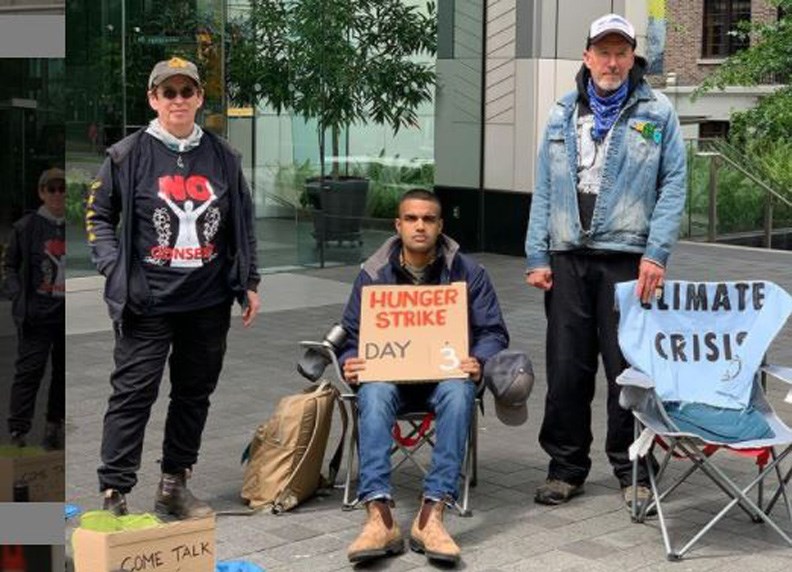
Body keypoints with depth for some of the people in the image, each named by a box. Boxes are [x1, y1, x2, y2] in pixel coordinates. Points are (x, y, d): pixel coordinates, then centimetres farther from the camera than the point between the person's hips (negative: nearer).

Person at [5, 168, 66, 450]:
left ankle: (54, 425, 23)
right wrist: (18, 296, -7)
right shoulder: (26, 226, -1)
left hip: (70, 315, 3)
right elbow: (10, 265, 5)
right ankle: (18, 431, -3)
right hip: (37, 313, -3)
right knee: (29, 370, -5)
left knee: (64, 371, 11)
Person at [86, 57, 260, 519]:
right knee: (133, 395, -5)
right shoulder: (128, 155, -3)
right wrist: (116, 271, -9)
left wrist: (250, 283, 12)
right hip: (148, 303, -4)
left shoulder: (223, 158, 8)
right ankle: (114, 494, 0)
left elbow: (243, 223, 15)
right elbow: (99, 217, 3)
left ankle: (175, 485, 26)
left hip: (209, 303, 4)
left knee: (195, 394, 12)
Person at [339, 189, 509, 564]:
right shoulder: (373, 274, 8)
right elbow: (351, 335, 11)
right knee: (373, 395, -35)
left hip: (446, 375, -1)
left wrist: (479, 362, -18)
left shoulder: (468, 273, 5)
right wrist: (349, 364, -13)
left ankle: (432, 514, -40)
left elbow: (493, 332, 4)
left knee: (458, 393, -37)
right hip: (388, 374, 1)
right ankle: (379, 515, -45)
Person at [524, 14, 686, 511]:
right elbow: (544, 188, 11)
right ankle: (567, 466, 17)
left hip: (626, 259, -3)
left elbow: (673, 186, -1)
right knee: (566, 368, 6)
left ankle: (631, 469, 14)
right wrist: (538, 256, 4)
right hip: (567, 259, 3)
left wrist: (656, 254, -11)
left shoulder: (657, 114, 3)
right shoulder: (564, 114, 12)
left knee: (627, 367, 1)